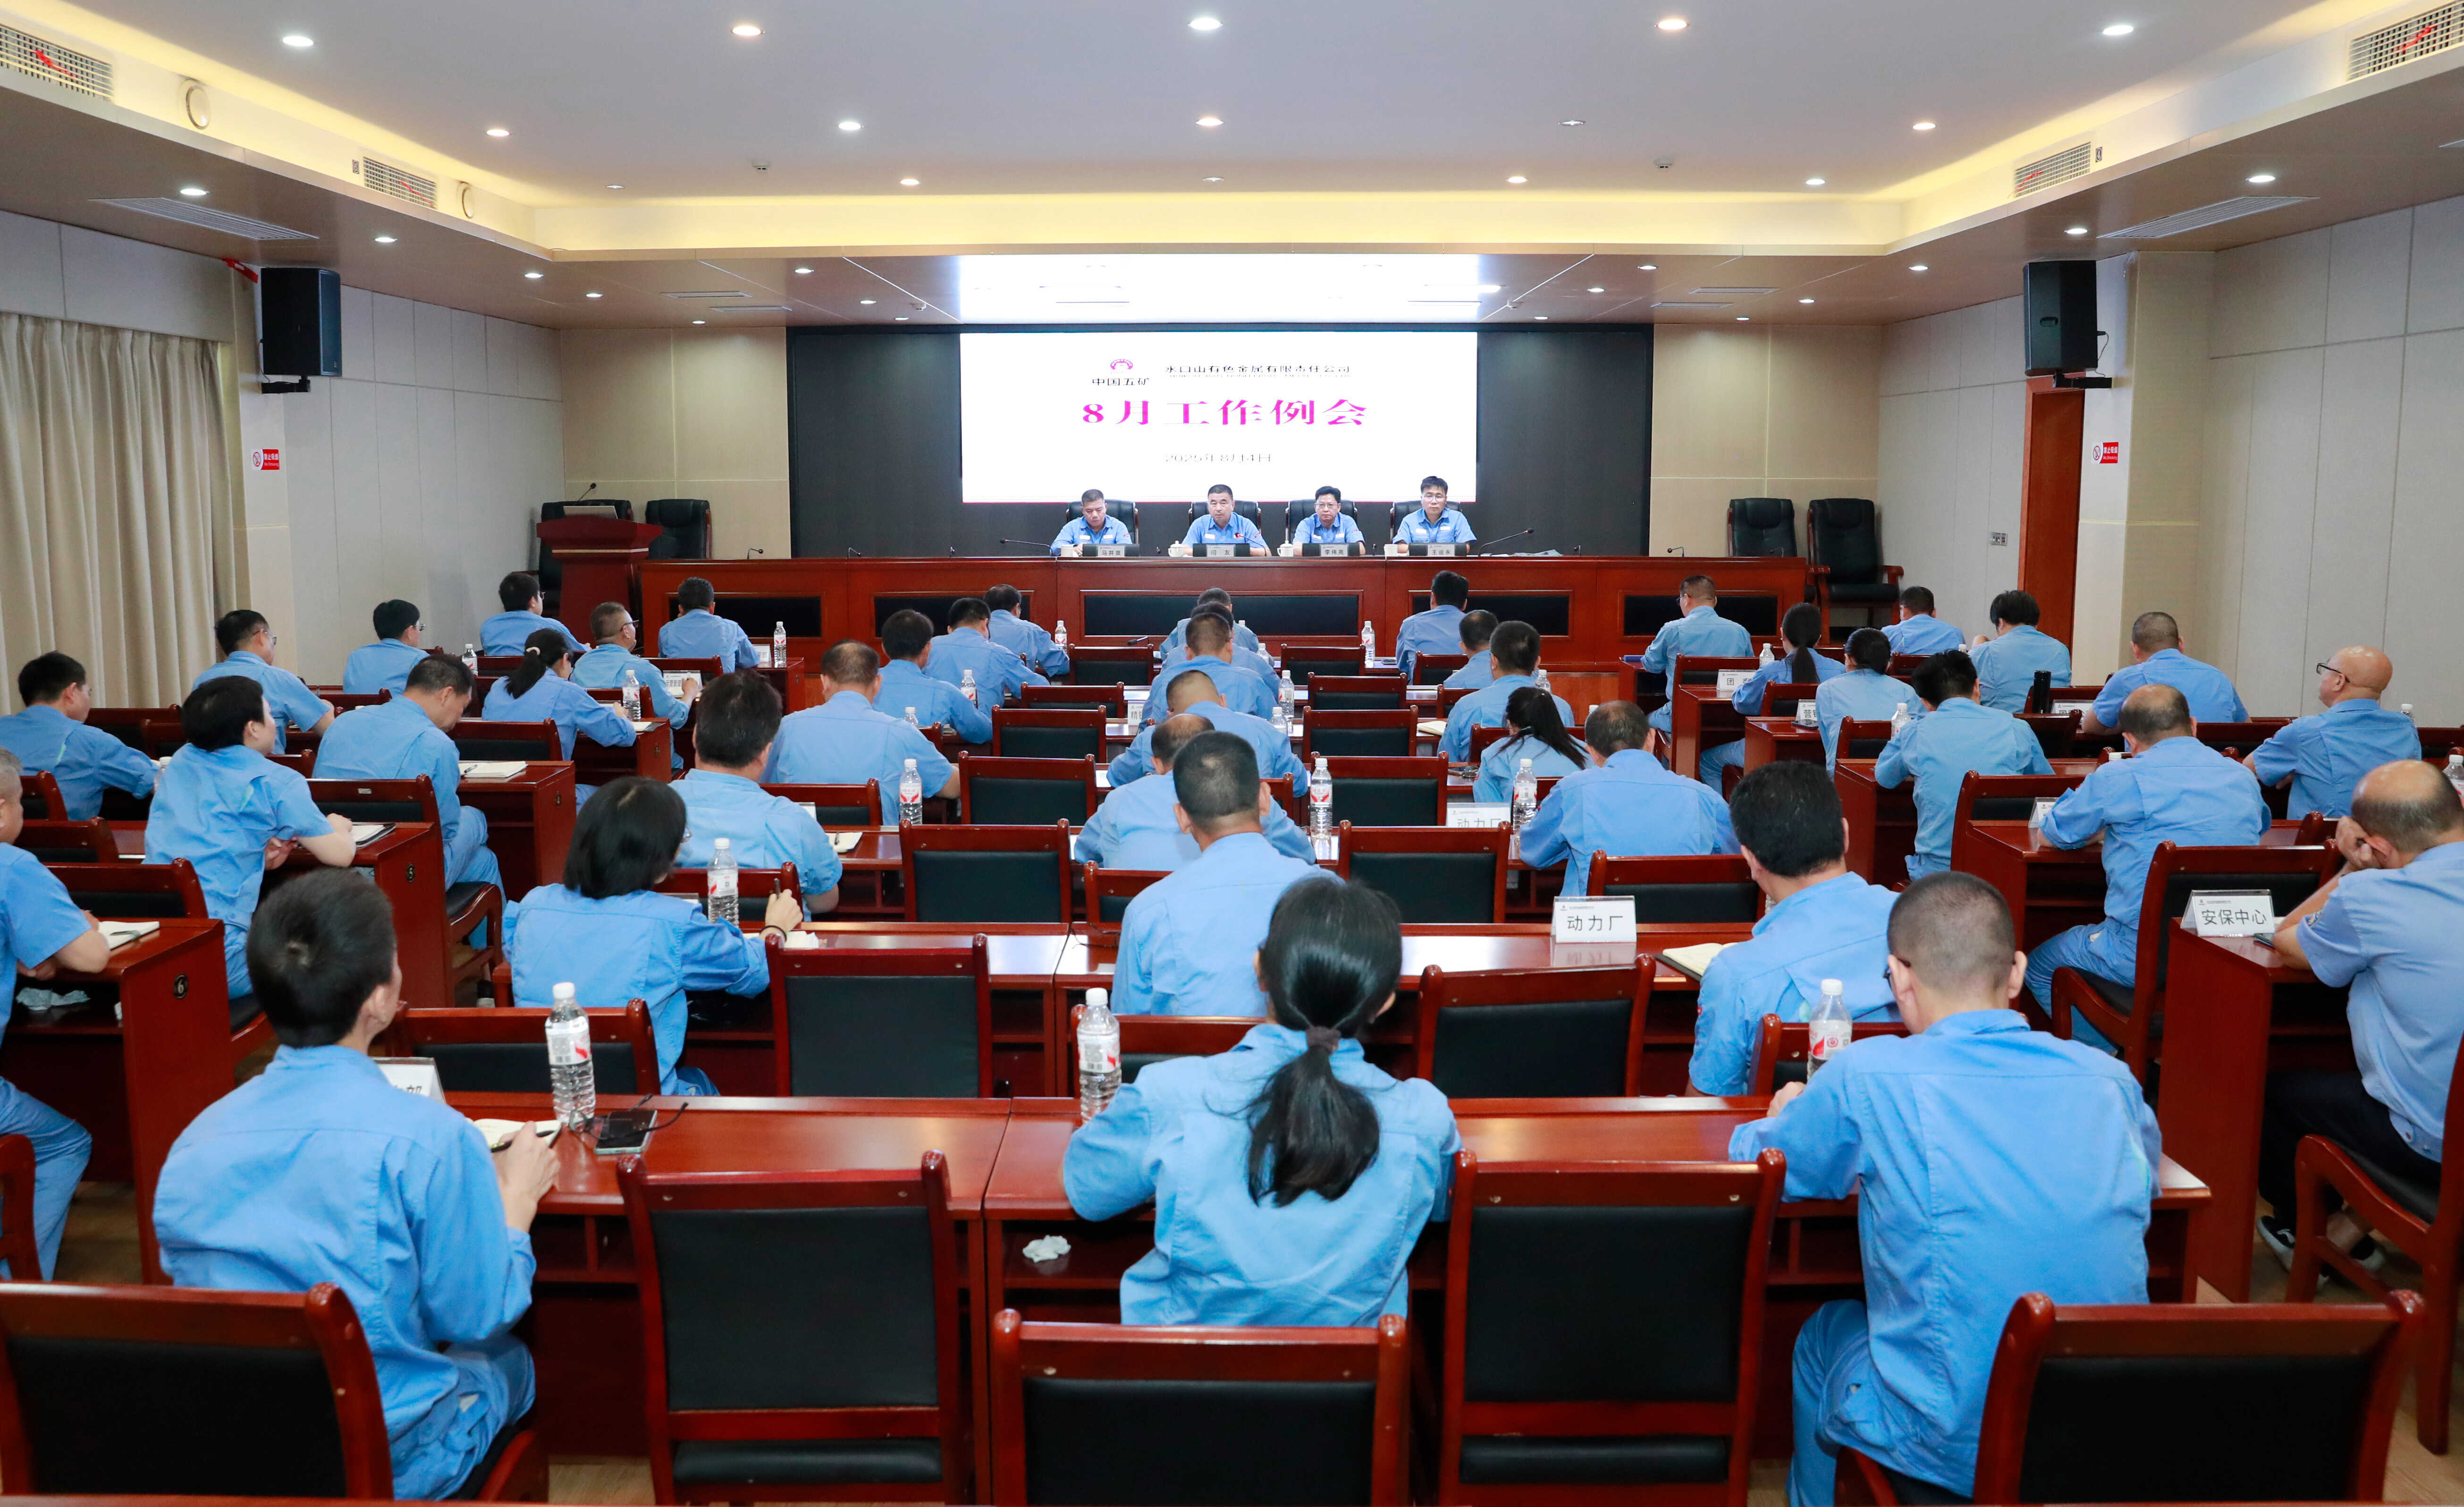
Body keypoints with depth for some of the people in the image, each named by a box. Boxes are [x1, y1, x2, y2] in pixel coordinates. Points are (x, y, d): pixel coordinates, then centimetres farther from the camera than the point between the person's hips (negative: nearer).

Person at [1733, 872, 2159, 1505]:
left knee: (1825, 1334, 27)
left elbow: (1749, 1164, 3)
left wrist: (1787, 1115, 25)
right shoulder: (2109, 1079, -1)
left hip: (1957, 1451, -4)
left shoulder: (1869, 1077, -14)